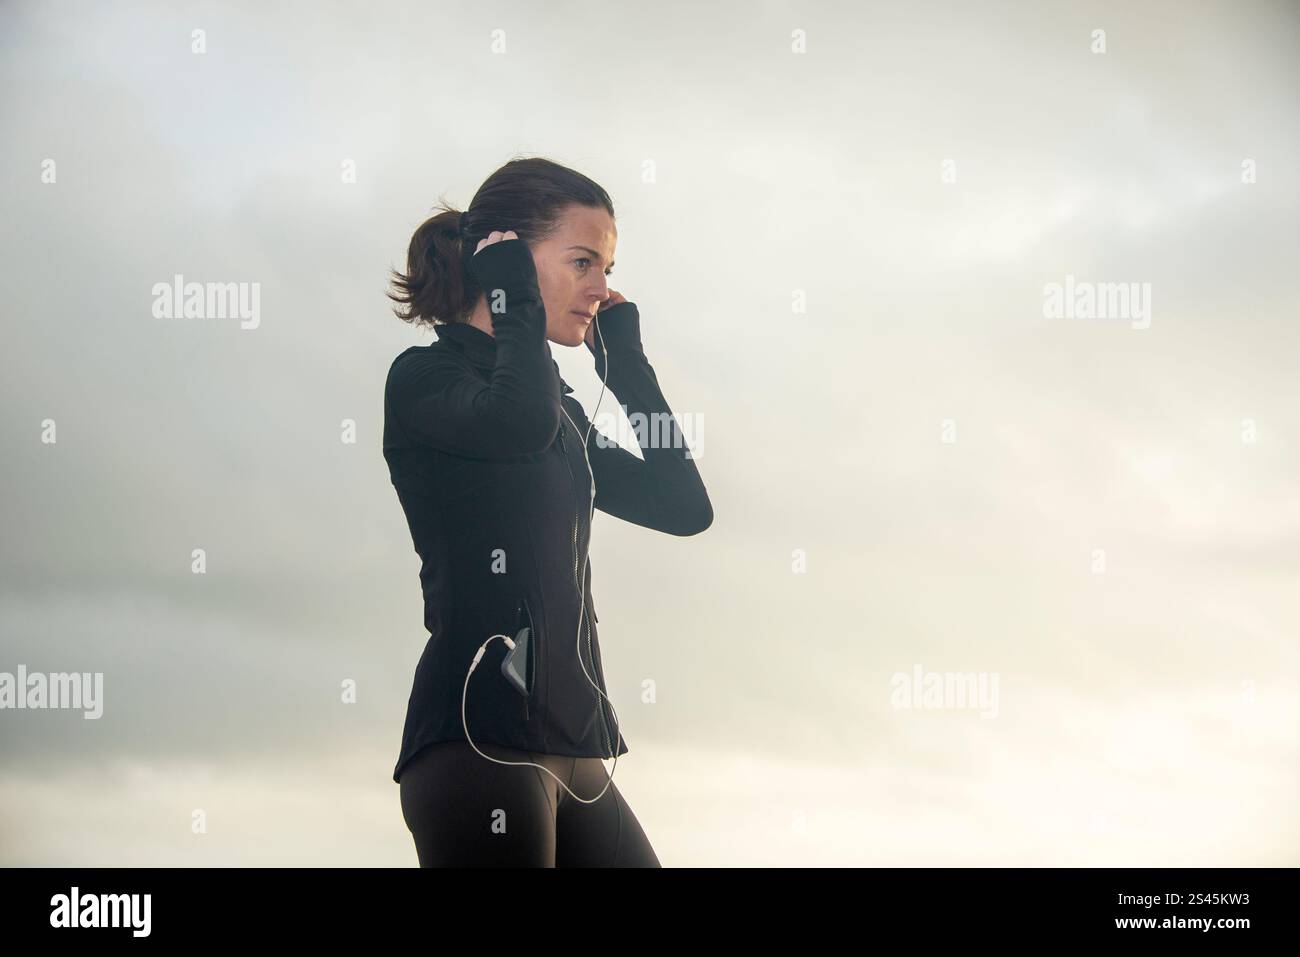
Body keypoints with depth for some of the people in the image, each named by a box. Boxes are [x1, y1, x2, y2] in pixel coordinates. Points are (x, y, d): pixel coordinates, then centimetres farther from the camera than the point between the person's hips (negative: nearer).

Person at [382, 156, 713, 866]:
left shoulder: (560, 408, 22)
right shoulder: (425, 378, -2)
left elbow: (684, 506, 18)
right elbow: (522, 422, -25)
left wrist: (625, 357, 19)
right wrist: (513, 296, -7)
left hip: (571, 747, 8)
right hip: (480, 737, -8)